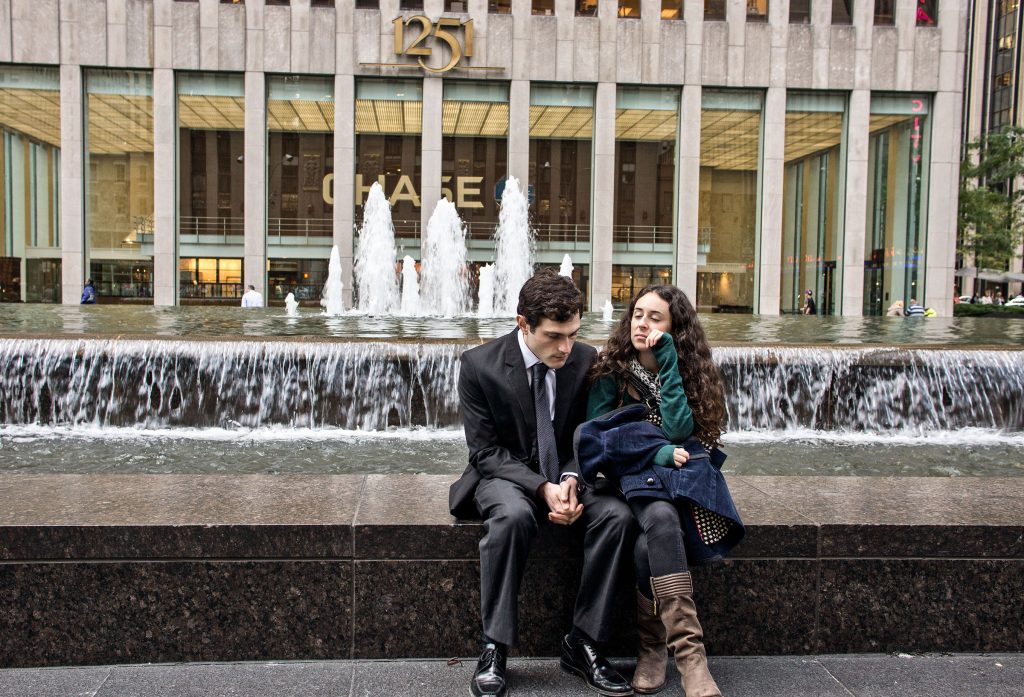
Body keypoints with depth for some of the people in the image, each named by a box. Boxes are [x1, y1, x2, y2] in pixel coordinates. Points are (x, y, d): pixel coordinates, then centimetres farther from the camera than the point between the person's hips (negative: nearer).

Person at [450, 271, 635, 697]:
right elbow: (486, 450, -11)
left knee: (617, 514, -26)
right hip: (505, 475, -3)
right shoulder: (479, 365, -13)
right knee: (512, 514, -37)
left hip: (567, 476, 3)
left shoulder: (586, 360, -5)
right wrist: (542, 487, -26)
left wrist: (570, 479, -19)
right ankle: (494, 649, -25)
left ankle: (582, 644, -15)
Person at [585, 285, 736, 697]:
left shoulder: (688, 369, 2)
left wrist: (668, 360, -14)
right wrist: (657, 452, -16)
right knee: (660, 520, -35)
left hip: (678, 478, 0)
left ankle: (651, 647, -19)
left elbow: (678, 431, -13)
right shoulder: (611, 372, 1)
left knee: (648, 547, -33)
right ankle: (689, 655, -34)